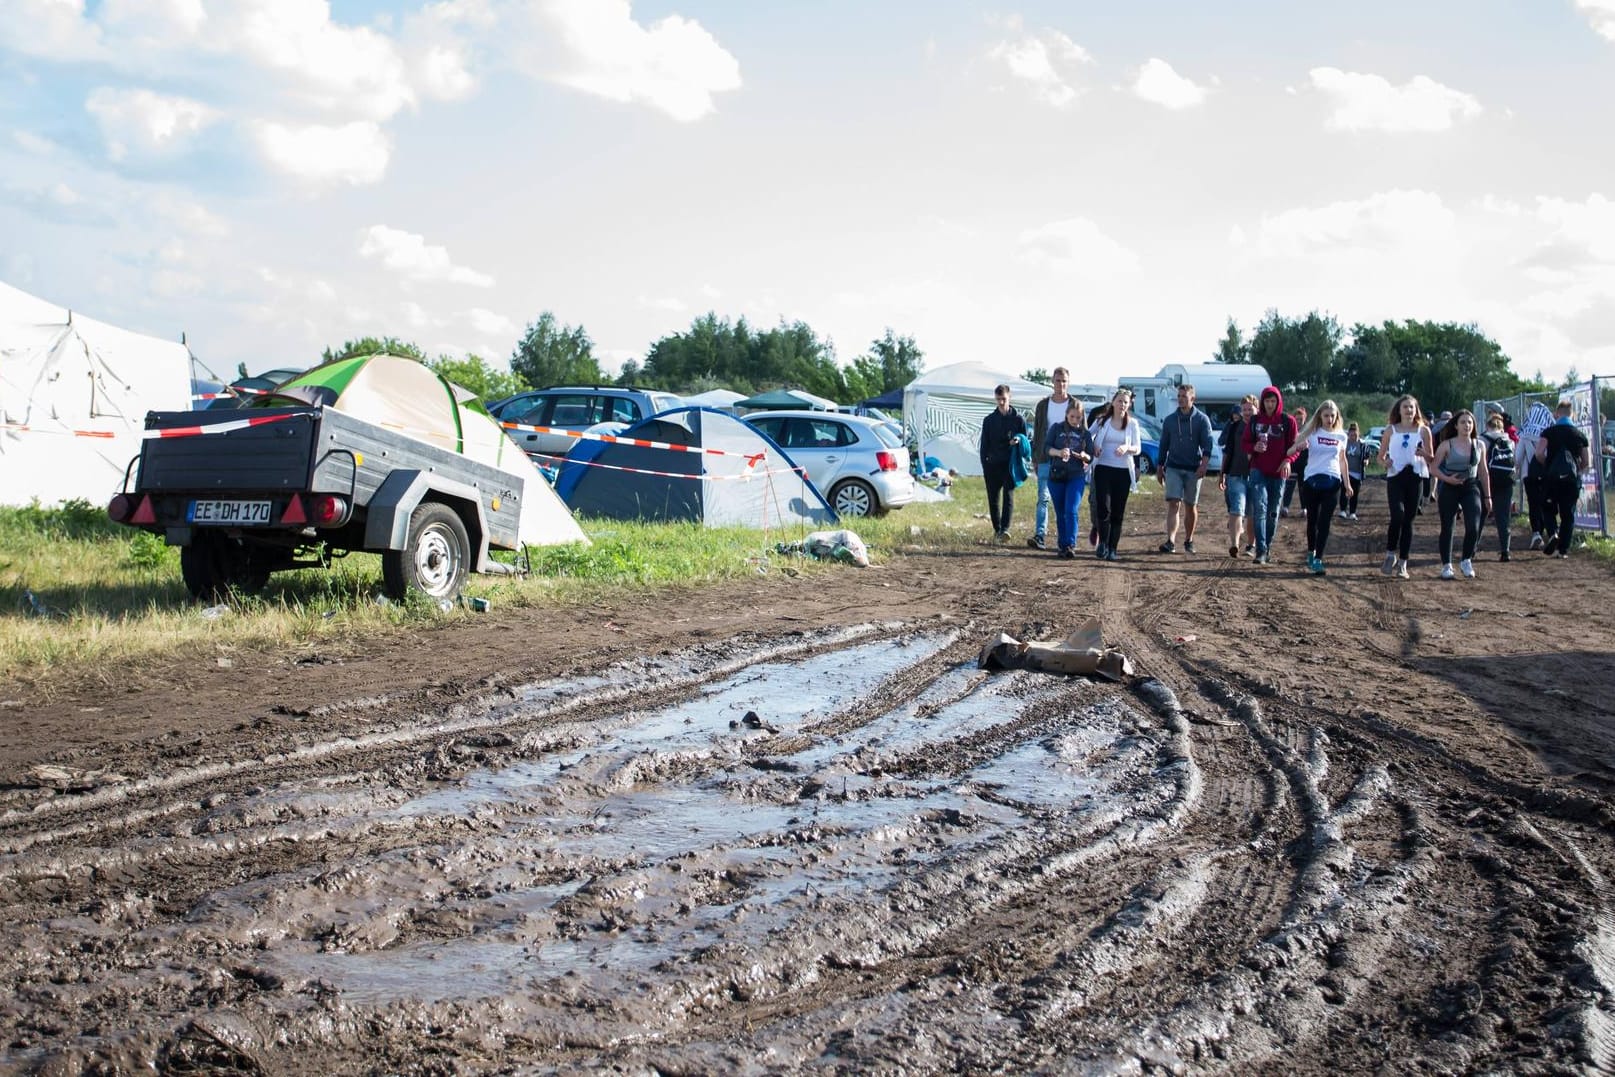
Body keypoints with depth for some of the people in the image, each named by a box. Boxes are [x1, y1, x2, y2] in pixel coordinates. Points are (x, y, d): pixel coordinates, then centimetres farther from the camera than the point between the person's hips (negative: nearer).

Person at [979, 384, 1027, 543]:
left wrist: (1018, 441, -14)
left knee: (1008, 495, -15)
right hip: (993, 465, 3)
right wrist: (985, 467, 3)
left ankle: (1005, 529, -24)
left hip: (1011, 464, -3)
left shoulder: (1018, 419, 5)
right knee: (993, 499, 5)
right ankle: (997, 530, 17)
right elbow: (984, 445, 10)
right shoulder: (989, 420, 10)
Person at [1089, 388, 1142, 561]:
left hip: (1123, 471, 1)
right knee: (1103, 508, -12)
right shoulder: (1103, 421, 5)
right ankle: (1103, 543, 3)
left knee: (1118, 512, 2)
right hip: (1103, 469, -1)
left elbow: (1138, 449, 0)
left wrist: (1127, 448, -21)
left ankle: (1112, 549, 9)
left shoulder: (1132, 424, 6)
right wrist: (1093, 447, -4)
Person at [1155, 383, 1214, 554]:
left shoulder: (1202, 419, 1)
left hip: (1193, 469, -1)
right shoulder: (1169, 420, 8)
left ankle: (1189, 541, 22)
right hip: (1173, 468, 1)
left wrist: (1204, 465, -20)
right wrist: (1160, 468, 13)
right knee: (1174, 504, -12)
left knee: (1191, 507, 8)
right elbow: (1164, 445, 14)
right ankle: (1171, 541, -21)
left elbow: (1207, 444, -6)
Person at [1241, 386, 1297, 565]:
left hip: (1278, 472, 0)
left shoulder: (1287, 421, 2)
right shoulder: (1255, 420, 6)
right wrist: (1254, 447, -12)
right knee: (1260, 508, -14)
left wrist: (1287, 460, -16)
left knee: (1273, 512, 7)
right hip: (1258, 470, 0)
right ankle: (1261, 550, -18)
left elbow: (1294, 445, 3)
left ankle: (1267, 547, 19)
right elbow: (1245, 443, 11)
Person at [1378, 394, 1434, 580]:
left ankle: (1402, 564, 10)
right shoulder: (1391, 430, 7)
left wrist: (1423, 454, -10)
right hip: (1395, 477, -1)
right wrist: (1385, 463, -12)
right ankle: (1391, 554, 0)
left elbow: (1432, 458, 11)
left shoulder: (1423, 430, 7)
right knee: (1398, 516, -20)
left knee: (1408, 521, 3)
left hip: (1415, 477, 1)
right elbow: (1380, 456, 10)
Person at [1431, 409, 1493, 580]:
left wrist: (1487, 496, 13)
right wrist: (1447, 479, -19)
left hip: (1471, 487, 2)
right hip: (1449, 488, -2)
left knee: (1473, 527, -12)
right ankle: (1446, 566, 15)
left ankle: (1466, 561, 9)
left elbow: (1483, 472, 13)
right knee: (1447, 528, 2)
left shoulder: (1479, 445, 7)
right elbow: (1434, 467, -3)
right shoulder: (1446, 445, -3)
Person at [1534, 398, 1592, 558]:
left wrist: (1547, 465, 4)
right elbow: (1587, 463, 5)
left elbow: (1539, 454, -15)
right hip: (1572, 479, 2)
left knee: (1549, 510, 14)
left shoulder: (1549, 432, -4)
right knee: (1568, 514, 9)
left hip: (1552, 478, -2)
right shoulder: (1580, 435, 4)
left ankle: (1554, 533, -13)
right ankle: (1563, 549, 8)